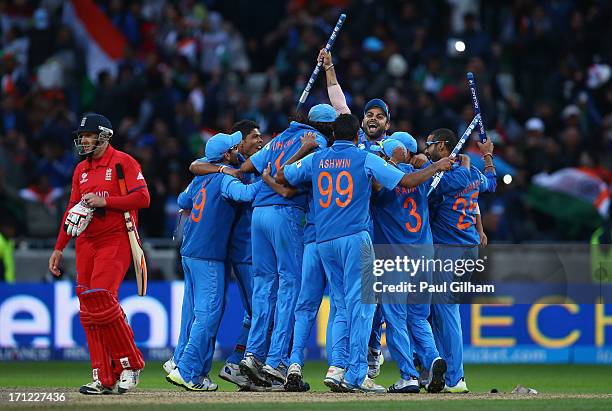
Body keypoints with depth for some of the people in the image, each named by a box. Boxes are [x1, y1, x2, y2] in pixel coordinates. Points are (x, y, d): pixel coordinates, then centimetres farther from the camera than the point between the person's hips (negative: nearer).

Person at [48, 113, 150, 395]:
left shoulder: (123, 163, -4)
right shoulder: (81, 170, 18)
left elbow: (142, 198, -14)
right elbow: (72, 211, 22)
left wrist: (104, 201, -17)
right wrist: (59, 249, 17)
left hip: (116, 241, -7)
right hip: (87, 243, 7)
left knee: (101, 299, -20)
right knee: (89, 308, 0)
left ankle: (130, 364, -4)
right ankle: (104, 379, 3)